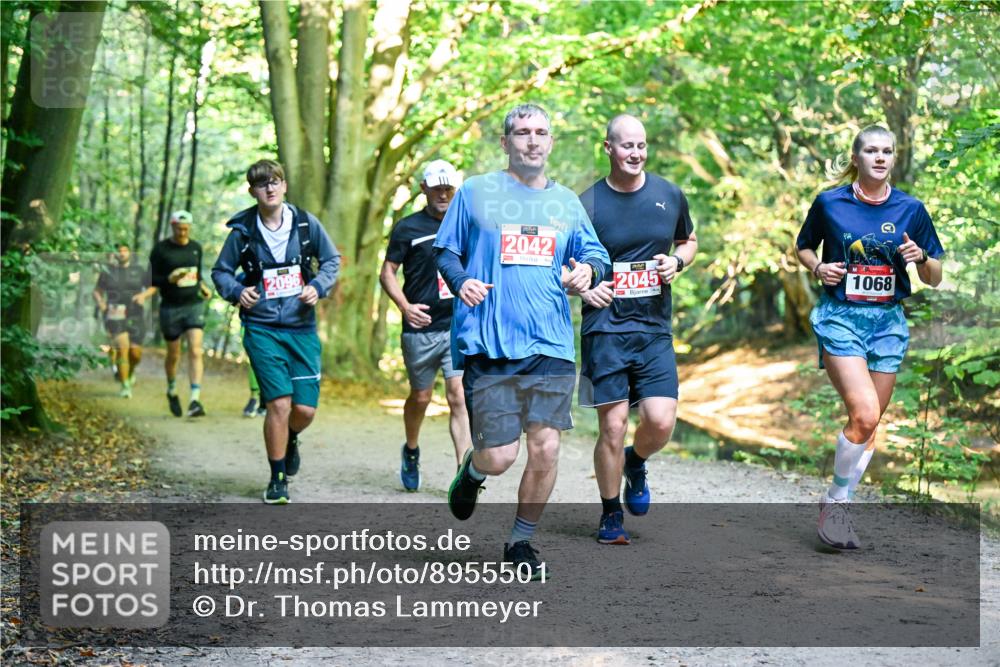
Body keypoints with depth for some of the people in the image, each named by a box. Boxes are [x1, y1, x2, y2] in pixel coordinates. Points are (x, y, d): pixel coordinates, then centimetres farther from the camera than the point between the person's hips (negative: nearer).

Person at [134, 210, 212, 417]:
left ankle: (195, 400, -20)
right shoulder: (161, 249, -3)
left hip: (194, 305, 2)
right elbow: (154, 280, -3)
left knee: (195, 351, -14)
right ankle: (172, 391, 37)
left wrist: (204, 288, 5)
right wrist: (170, 279, -22)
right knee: (173, 355, 9)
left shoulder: (196, 247, 9)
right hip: (170, 308, -2)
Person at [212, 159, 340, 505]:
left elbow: (332, 260, 13)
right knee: (279, 403, -12)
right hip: (262, 329, -2)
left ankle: (290, 439, 39)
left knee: (305, 409, 0)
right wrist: (237, 292, -10)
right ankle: (277, 480, 7)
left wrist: (318, 286, -5)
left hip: (302, 327, 2)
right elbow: (220, 272, 10)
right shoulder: (242, 231, -2)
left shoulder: (306, 223, 0)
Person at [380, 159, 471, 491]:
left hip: (460, 327, 1)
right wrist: (405, 306, -13)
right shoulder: (408, 228, 1)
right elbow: (387, 272, 2)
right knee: (421, 397, 11)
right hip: (421, 329, -1)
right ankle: (411, 451, 41)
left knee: (459, 397, -10)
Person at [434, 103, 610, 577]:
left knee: (545, 448, -3)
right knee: (499, 457, -7)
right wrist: (461, 281, -12)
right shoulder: (475, 192, 5)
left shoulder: (566, 201, 14)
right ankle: (472, 470, 32)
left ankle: (521, 542, 17)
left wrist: (587, 269, -5)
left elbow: (595, 254, 19)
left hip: (551, 346, 3)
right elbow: (445, 250, 8)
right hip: (489, 345, -3)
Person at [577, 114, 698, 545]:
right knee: (613, 427, -4)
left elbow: (689, 241, 23)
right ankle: (611, 515, 15)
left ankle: (635, 463, 26)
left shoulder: (670, 195, 7)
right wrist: (583, 287, -15)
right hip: (605, 328, -2)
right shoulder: (587, 204, -3)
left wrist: (676, 260, 1)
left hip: (655, 330, 3)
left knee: (660, 422, -9)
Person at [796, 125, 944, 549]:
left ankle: (837, 506, 22)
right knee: (864, 415, -19)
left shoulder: (911, 209, 3)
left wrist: (921, 258, -14)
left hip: (888, 323, 3)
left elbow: (934, 279, 7)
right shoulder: (829, 203, -2)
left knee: (870, 423, 6)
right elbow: (803, 247, 14)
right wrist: (817, 267, -6)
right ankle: (835, 501, -1)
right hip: (840, 319, -3)